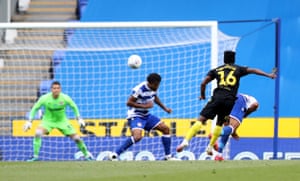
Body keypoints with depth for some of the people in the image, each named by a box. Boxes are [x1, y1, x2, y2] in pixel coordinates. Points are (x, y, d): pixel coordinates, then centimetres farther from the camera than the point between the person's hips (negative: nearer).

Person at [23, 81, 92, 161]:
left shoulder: (65, 98, -20)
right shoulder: (44, 98, -22)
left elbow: (74, 107, 0)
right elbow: (35, 108, -9)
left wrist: (79, 119, 0)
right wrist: (29, 121, -14)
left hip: (62, 121, 1)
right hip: (48, 120, -1)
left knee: (76, 138, -2)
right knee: (38, 133, -30)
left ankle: (86, 155, 24)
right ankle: (35, 156, -19)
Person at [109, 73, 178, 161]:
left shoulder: (153, 88, 1)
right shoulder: (139, 89, -24)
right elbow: (129, 102, -23)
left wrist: (165, 108, 17)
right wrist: (144, 106, -26)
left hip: (146, 115, 9)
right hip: (135, 116, -9)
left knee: (166, 129, 7)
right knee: (137, 136, -32)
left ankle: (168, 156, 19)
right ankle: (114, 155, -25)